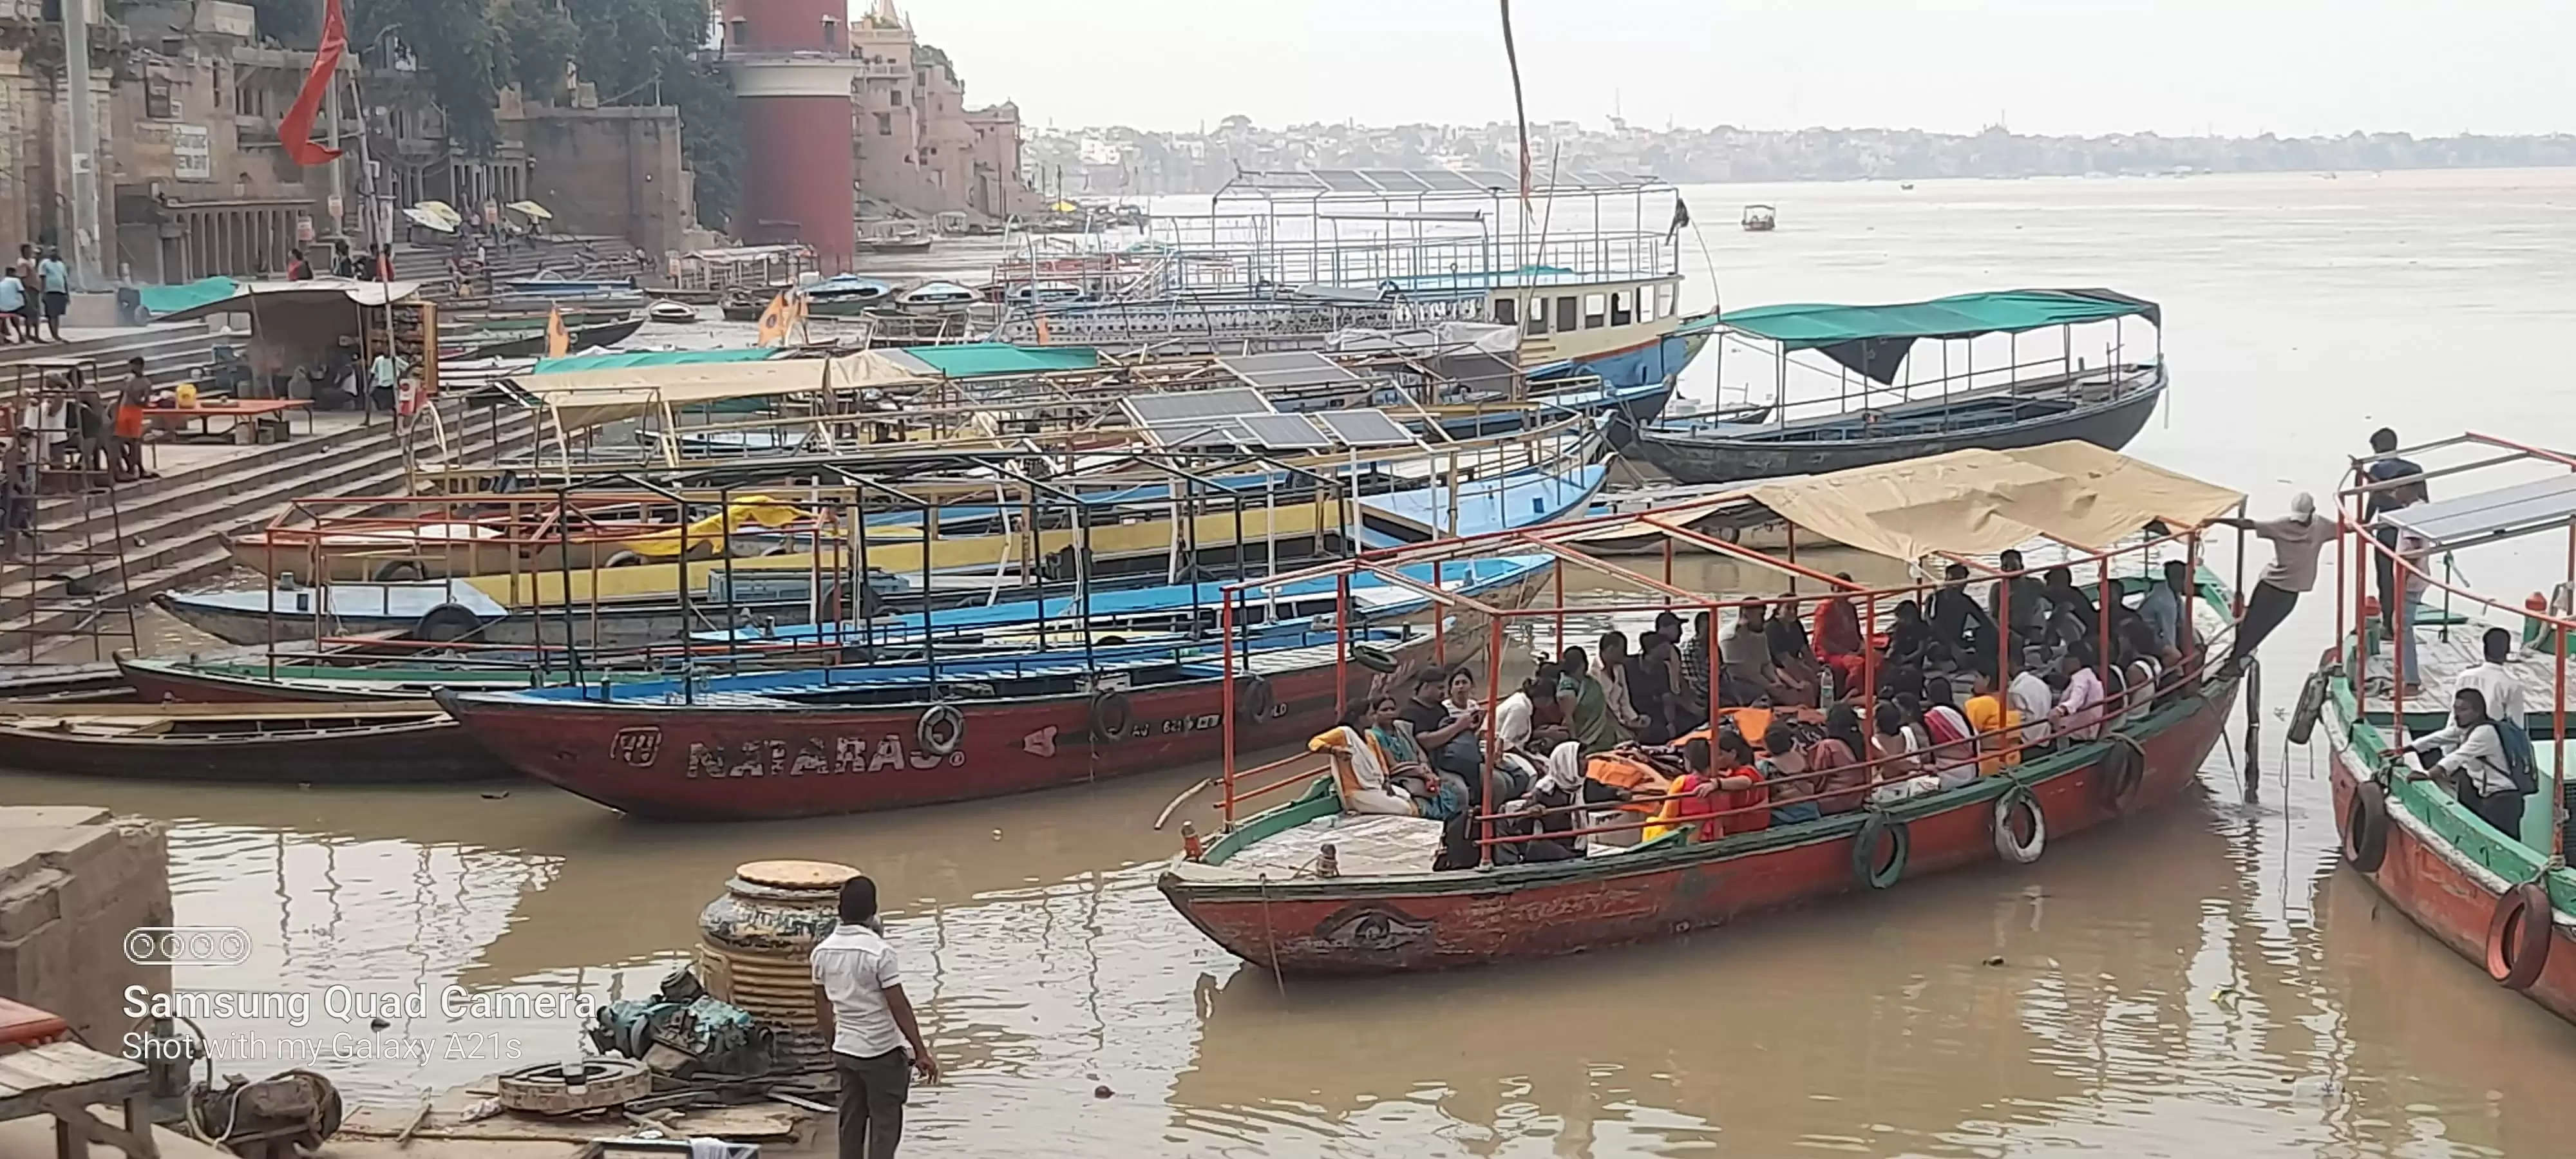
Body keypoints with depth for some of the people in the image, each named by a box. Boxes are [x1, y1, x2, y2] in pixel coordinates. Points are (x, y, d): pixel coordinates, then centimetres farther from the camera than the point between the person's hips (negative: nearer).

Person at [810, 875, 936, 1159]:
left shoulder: (822, 951, -1)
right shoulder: (879, 952, -20)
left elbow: (822, 1008, 8)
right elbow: (899, 1008, -18)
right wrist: (921, 1052, -12)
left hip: (845, 1051, 6)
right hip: (882, 1052, -6)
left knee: (851, 1125, 14)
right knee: (885, 1126, 3)